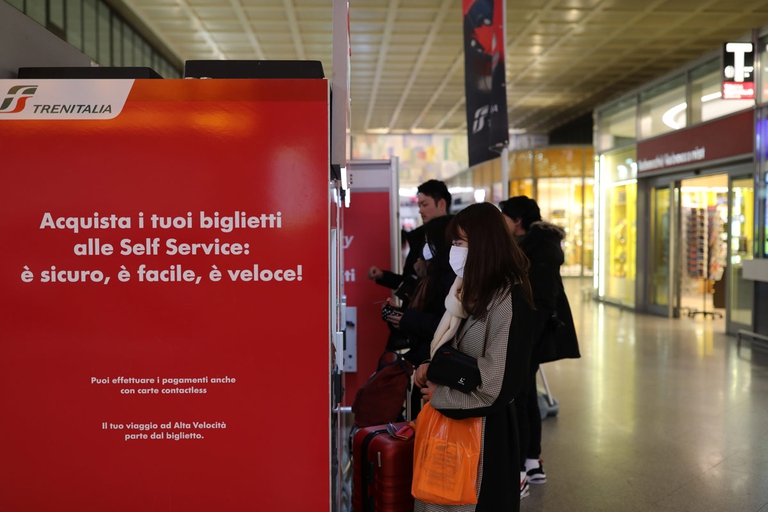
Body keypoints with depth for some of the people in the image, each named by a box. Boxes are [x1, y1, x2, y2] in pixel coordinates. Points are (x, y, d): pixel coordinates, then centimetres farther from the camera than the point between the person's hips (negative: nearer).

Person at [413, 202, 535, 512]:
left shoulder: (508, 299, -20)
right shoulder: (476, 289, 8)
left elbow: (497, 385, -22)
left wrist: (440, 396, -12)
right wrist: (432, 366, 0)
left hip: (485, 427, -8)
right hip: (455, 419, 8)